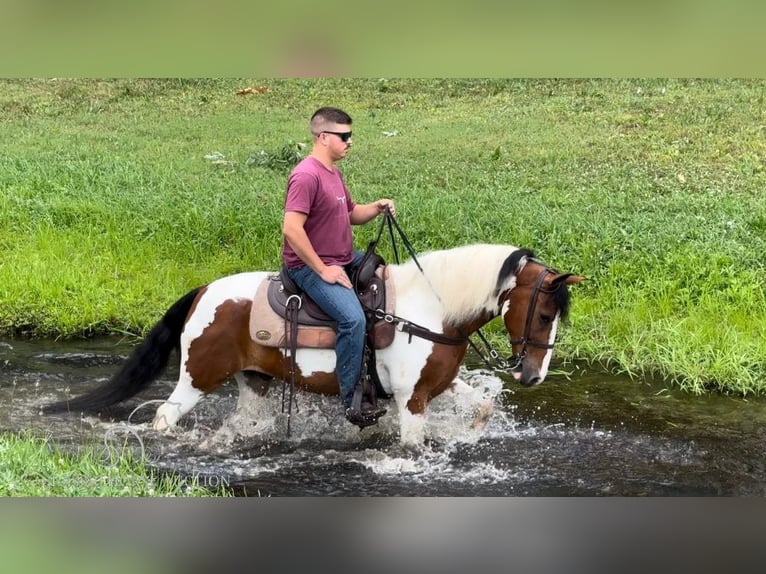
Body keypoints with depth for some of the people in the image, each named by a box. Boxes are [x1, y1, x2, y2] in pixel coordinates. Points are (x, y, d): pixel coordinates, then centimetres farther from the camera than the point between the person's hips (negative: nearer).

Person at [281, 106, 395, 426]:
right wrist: (323, 270, -23)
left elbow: (351, 214, 24)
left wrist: (376, 208, 2)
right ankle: (351, 402, -19)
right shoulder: (306, 175, -19)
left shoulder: (333, 173, 13)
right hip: (311, 266, -11)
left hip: (345, 259, 11)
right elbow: (291, 229, -27)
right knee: (353, 318, -29)